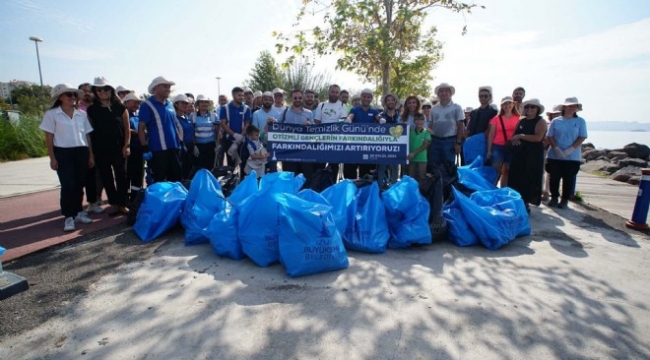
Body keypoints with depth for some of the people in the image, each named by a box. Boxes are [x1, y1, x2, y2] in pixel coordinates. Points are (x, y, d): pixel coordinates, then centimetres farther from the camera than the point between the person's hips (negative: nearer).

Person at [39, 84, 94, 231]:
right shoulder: (51, 114, 0)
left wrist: (91, 155, 8)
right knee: (68, 185, -6)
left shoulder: (81, 114, 10)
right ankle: (68, 216, 3)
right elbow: (49, 137, -2)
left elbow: (87, 135, 11)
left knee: (79, 184, 7)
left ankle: (78, 212, 20)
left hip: (81, 152, 4)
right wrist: (52, 158, -7)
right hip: (63, 153, -3)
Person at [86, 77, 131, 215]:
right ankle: (115, 204, 16)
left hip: (118, 147, -1)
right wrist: (91, 151, 1)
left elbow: (127, 128, 3)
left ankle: (122, 204, 8)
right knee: (106, 177, 6)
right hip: (100, 149, 2)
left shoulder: (120, 107, 2)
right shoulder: (91, 109, 5)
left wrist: (127, 145, -6)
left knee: (121, 176, 0)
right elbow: (90, 130, 6)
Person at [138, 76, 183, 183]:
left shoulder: (169, 104, 13)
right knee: (159, 181, 0)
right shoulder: (147, 105, -6)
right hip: (158, 149, -6)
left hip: (174, 148, 6)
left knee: (176, 178, 13)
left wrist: (180, 141, 17)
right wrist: (145, 148, -14)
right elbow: (141, 128, -9)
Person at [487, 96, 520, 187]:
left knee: (506, 172, 9)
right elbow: (491, 135, 1)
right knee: (496, 171, -7)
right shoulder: (496, 118, 2)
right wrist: (489, 150, -2)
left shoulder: (518, 119, 4)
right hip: (498, 147, -2)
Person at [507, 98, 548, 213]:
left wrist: (521, 136, -13)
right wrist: (514, 140, -11)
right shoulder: (521, 121, 14)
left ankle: (526, 203, 6)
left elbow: (538, 138, -17)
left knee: (529, 180, -1)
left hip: (533, 156, -5)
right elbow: (513, 135, 12)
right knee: (516, 179, 3)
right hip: (519, 154, 5)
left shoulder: (541, 122, -3)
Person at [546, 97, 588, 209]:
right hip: (555, 156, 1)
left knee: (569, 179, 4)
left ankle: (565, 199, 15)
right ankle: (554, 197, 19)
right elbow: (549, 136, 1)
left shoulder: (580, 121, 4)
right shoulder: (556, 121, 5)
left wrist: (569, 150, -14)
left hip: (572, 157, 0)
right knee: (554, 178, 5)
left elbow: (582, 137, -2)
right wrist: (556, 149, -13)